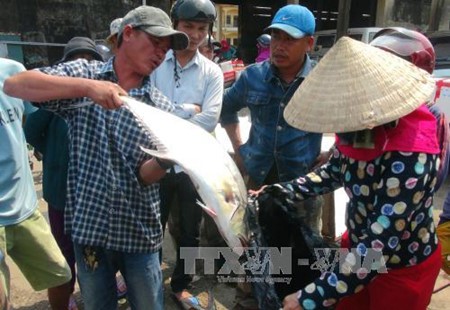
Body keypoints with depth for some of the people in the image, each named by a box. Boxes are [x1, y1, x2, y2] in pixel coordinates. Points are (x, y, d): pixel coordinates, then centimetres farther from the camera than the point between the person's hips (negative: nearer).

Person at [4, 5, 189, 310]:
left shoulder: (163, 107, -3)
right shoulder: (83, 74, -3)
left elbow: (146, 175, -8)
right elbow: (14, 85, -17)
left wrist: (167, 159, -31)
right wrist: (87, 86, -30)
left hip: (139, 230, 1)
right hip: (89, 225, 0)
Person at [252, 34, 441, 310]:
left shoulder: (410, 157, -35)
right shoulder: (362, 130, -13)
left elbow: (379, 246, -34)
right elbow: (333, 172, 6)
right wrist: (283, 192, -5)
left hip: (404, 268, -6)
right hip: (361, 248, 6)